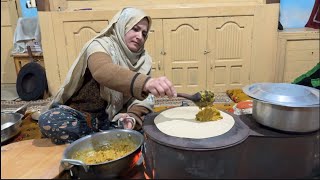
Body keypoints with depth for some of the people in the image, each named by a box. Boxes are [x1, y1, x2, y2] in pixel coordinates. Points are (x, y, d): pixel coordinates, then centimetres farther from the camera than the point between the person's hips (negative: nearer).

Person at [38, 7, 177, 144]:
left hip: (117, 116, 3)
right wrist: (145, 82, -57)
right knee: (49, 120, -30)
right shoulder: (101, 45, -15)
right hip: (84, 114, -3)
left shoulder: (143, 59, 1)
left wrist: (134, 116, -31)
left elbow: (142, 98, -8)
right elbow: (103, 71, -39)